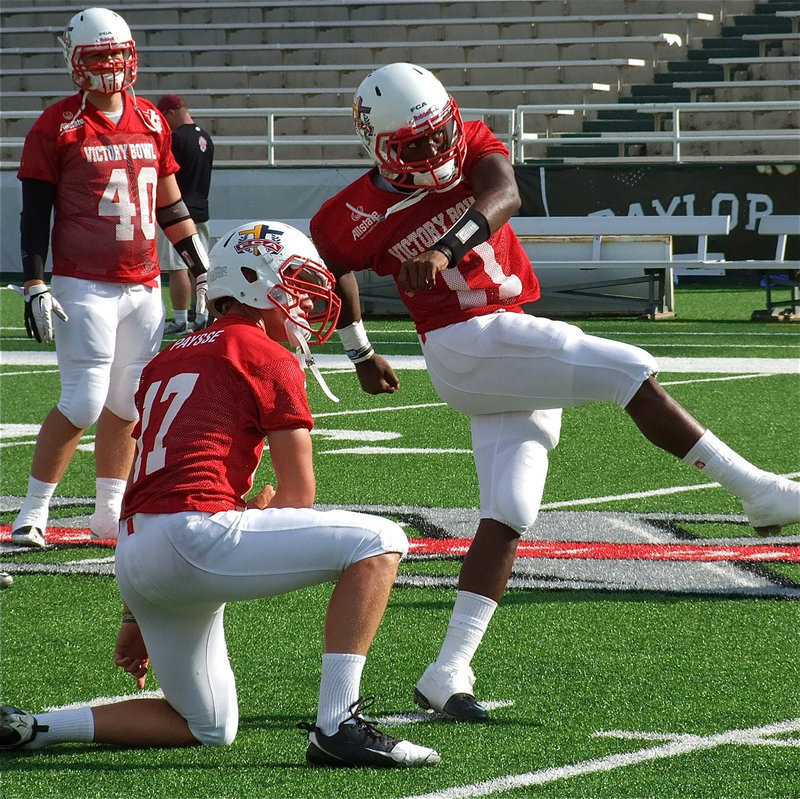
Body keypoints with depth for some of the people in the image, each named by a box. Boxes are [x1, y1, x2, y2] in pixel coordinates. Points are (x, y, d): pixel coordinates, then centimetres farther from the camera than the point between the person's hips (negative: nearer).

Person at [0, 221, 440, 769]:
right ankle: (338, 725, -12)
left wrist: (138, 618, 32)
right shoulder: (268, 359, 2)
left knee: (210, 729, 22)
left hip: (135, 560, 8)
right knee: (379, 542, -3)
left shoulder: (168, 360, 26)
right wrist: (259, 515, 25)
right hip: (196, 535, -8)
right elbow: (299, 499, 1)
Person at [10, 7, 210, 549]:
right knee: (84, 403, -11)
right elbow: (36, 214, -4)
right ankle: (32, 514, -3)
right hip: (84, 286, -5)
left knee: (126, 406, 8)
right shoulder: (57, 127, -5)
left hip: (144, 286, 5)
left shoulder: (151, 121, 11)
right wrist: (35, 287, -10)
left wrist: (203, 268, 18)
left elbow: (169, 204, 19)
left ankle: (111, 514, 18)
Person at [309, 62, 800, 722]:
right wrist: (360, 352, 26)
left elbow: (504, 195, -21)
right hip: (467, 346, -5)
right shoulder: (355, 219, -7)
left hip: (514, 349, 5)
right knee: (633, 373, -15)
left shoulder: (473, 145, 1)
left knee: (508, 517, 2)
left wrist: (445, 249, -37)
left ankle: (448, 673, 4)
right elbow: (333, 272, 15)